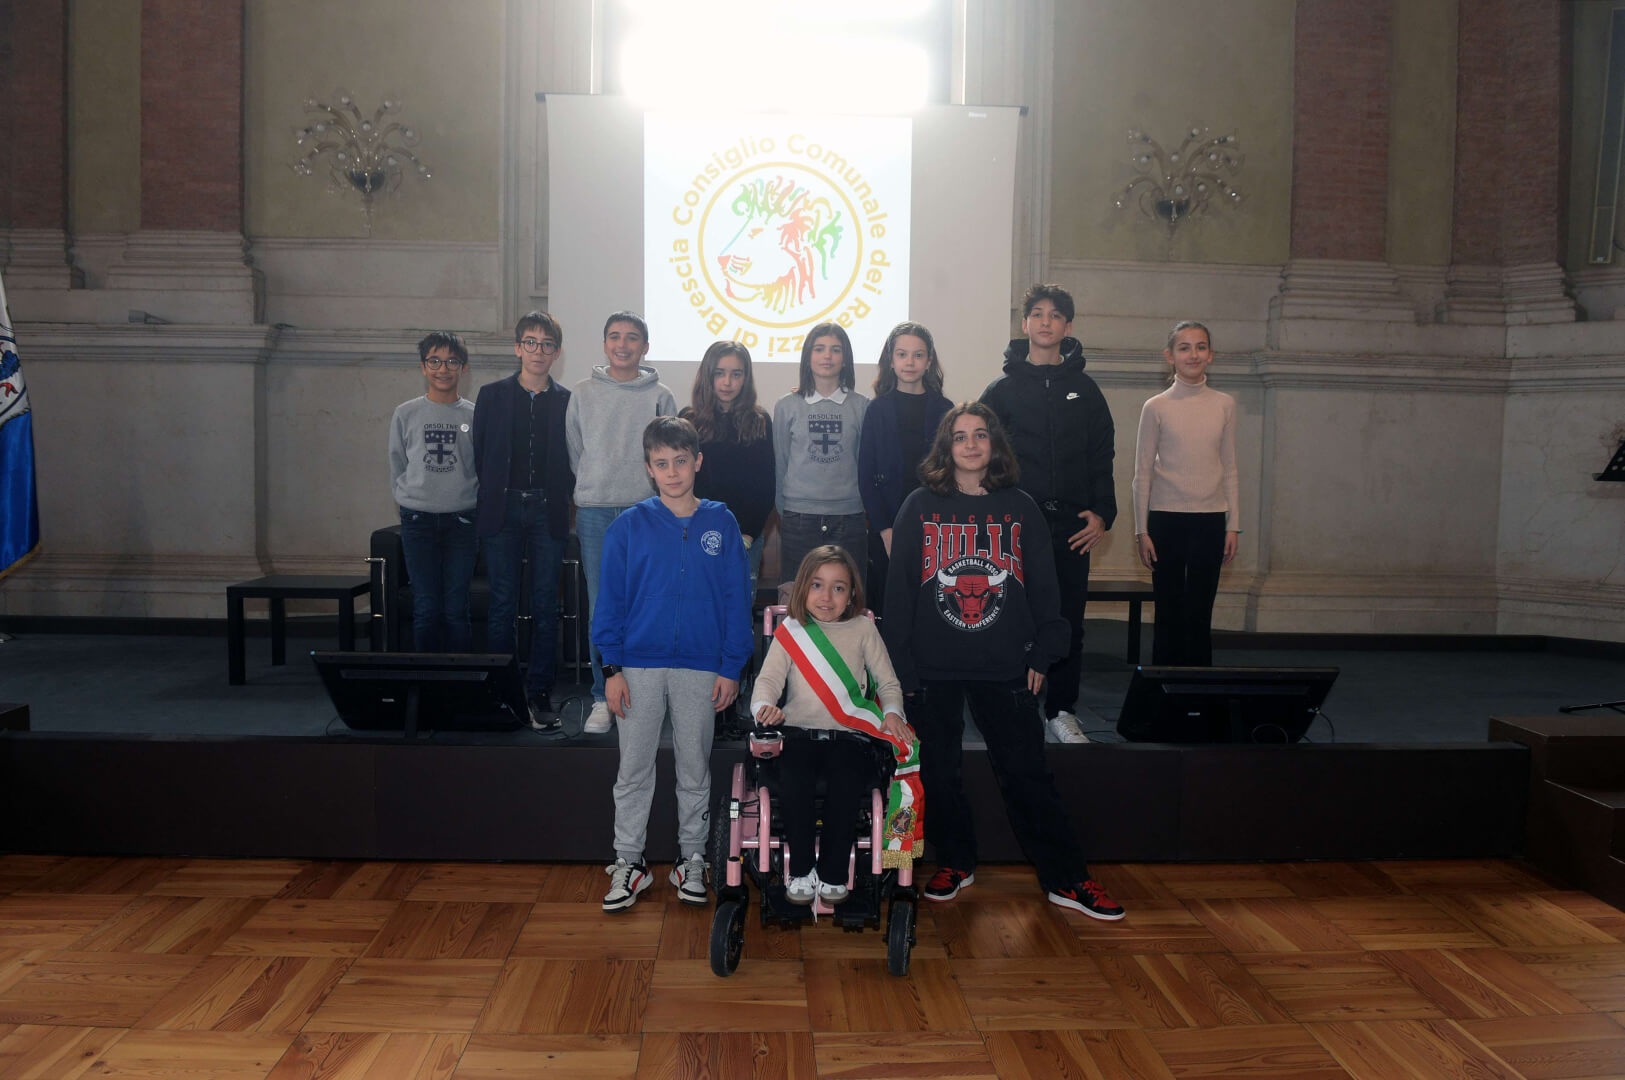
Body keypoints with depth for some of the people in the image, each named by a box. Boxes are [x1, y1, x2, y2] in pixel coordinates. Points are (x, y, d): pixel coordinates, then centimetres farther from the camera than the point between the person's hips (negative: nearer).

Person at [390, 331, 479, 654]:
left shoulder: (475, 415, 4)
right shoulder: (406, 414, 5)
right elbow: (397, 468, 11)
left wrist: (472, 511, 3)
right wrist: (410, 503, 6)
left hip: (462, 520, 0)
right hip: (418, 521, 0)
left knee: (456, 608, 1)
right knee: (426, 607, -1)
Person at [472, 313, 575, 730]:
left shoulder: (567, 401, 6)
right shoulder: (492, 395, 6)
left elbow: (574, 461, 6)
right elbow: (478, 453, 6)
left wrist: (560, 496, -4)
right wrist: (487, 503, 3)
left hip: (548, 512, 0)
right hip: (503, 510, 0)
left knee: (545, 605, 3)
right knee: (503, 604, 3)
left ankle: (540, 694, 10)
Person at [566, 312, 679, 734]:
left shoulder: (660, 397, 5)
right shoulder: (583, 393, 9)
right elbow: (573, 451, 14)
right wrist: (590, 490, 11)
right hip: (594, 512, 1)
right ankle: (603, 698, 8)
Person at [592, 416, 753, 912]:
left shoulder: (721, 524, 2)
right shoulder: (629, 526, 0)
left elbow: (736, 600, 3)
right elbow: (610, 599, 1)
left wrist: (731, 668, -2)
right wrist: (611, 667, -5)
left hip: (701, 668, 1)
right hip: (638, 666, 0)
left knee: (695, 770, 11)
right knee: (633, 770, 7)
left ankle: (692, 860, 25)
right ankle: (628, 862, 20)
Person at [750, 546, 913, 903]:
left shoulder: (863, 629, 13)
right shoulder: (790, 631, 12)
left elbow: (887, 681, 13)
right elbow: (769, 678, 1)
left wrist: (892, 712, -8)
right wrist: (765, 706, -21)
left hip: (849, 736, 0)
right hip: (799, 732, 0)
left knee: (848, 780, -31)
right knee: (792, 779, -31)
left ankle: (832, 874, -13)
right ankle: (801, 871, -13)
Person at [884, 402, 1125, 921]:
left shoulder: (1021, 508, 5)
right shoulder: (920, 508, 2)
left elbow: (1043, 587, 8)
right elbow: (899, 591, 1)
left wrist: (1042, 655, 1)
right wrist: (901, 664, -3)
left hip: (1005, 668, 0)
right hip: (933, 669, 0)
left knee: (1026, 773, 2)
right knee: (938, 773, 10)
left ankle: (1066, 878, 11)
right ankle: (955, 862, 29)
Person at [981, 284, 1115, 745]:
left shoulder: (1084, 389, 11)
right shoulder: (1002, 389, 6)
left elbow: (1102, 455, 11)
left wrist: (1102, 512, -1)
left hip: (1072, 525, 2)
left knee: (1068, 621, 5)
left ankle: (1062, 711, 16)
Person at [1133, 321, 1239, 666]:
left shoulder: (1224, 405, 5)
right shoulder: (1156, 407, -1)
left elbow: (1229, 469, 10)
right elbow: (1142, 473, 2)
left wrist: (1233, 525, 6)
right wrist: (1142, 530, -1)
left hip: (1210, 520, 2)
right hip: (1166, 519, -1)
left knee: (1200, 612, 4)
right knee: (1168, 611, 4)